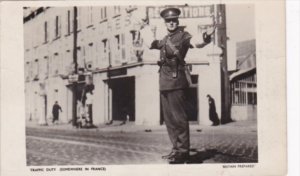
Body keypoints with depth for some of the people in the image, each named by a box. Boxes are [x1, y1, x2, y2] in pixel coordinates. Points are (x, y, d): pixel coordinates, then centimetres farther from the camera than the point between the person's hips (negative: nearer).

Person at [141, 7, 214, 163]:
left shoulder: (183, 35, -1)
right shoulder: (165, 40, 19)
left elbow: (195, 43, -22)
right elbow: (150, 44, 38)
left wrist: (204, 41, -43)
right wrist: (144, 29, 46)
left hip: (176, 80, -8)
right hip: (164, 81, 8)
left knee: (179, 118, -9)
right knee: (169, 118, 12)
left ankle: (183, 152, -5)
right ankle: (176, 148, 21)